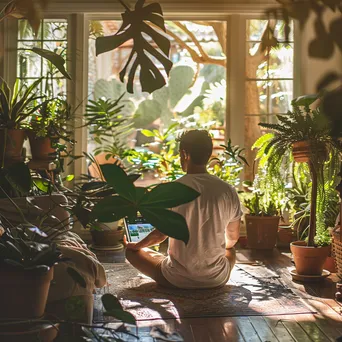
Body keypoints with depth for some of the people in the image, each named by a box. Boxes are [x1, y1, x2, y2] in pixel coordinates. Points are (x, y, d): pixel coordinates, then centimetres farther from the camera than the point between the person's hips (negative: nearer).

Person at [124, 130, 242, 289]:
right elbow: (233, 238, 7)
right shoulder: (228, 191, -5)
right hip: (217, 279, 4)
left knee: (132, 251, 19)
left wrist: (135, 245, 16)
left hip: (178, 279, -4)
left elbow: (160, 234, -5)